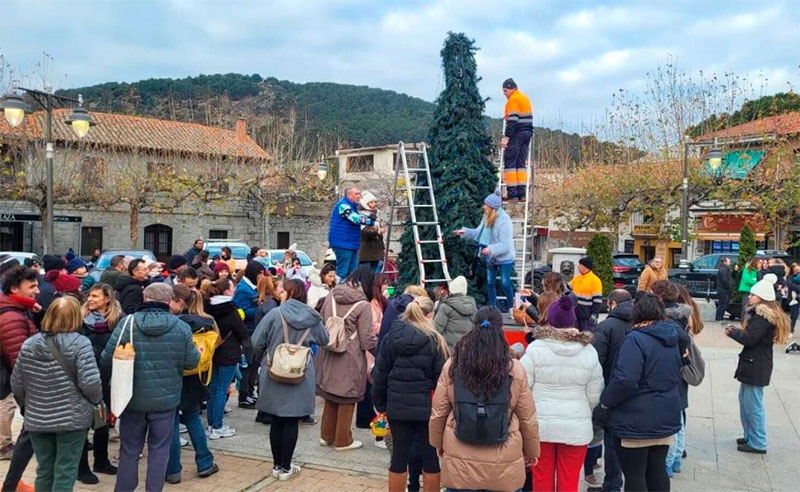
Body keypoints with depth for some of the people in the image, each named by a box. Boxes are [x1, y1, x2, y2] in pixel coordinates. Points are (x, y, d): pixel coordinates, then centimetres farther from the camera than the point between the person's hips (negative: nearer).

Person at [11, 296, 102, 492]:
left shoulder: (29, 344, 0)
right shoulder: (80, 343, -14)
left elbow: (16, 384, 6)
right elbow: (90, 383, -19)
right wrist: (97, 400, 1)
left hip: (37, 419, 4)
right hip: (72, 418, -4)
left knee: (44, 471, 17)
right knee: (65, 474, 5)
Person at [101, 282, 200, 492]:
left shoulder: (127, 322, -10)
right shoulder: (182, 327, -8)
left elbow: (106, 358, -10)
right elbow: (192, 362, -3)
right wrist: (198, 353, 19)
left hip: (133, 397, 0)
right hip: (166, 398, 0)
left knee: (129, 449, 16)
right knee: (159, 449, 12)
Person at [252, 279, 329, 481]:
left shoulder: (274, 314, -12)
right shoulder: (312, 317, -4)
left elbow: (256, 343, -7)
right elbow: (324, 340, 13)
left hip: (275, 376, -1)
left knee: (277, 421, 11)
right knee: (291, 422, 8)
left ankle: (277, 466, 21)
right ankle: (286, 467, 14)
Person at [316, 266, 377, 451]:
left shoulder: (331, 296, 1)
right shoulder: (363, 305, -16)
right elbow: (367, 338, -14)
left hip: (328, 355, 6)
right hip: (349, 359, -6)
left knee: (330, 396, 20)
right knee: (347, 400, 9)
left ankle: (326, 435, 33)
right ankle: (343, 441, 20)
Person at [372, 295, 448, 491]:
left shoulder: (392, 337, 2)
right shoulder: (434, 340, -8)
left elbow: (380, 374, 5)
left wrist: (380, 404, 13)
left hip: (398, 406, 3)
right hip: (427, 407, -3)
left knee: (399, 454, 12)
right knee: (430, 455, 10)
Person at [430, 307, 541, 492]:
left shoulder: (452, 365, -7)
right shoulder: (515, 369, -10)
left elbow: (438, 412, 1)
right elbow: (528, 419, 0)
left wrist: (438, 443, 19)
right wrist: (531, 452, 16)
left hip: (459, 462, 1)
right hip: (503, 465, 0)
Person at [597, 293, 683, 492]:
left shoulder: (636, 339, -19)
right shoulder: (672, 338, 7)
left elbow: (625, 380, -25)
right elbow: (676, 374, 20)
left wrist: (605, 402, -13)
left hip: (636, 421, -8)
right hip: (666, 418, 8)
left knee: (634, 475, 2)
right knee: (657, 471, 17)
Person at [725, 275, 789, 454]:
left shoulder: (763, 316, -18)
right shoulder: (761, 313, 14)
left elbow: (749, 339, -22)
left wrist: (732, 331, -7)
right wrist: (736, 331, -3)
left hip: (756, 365, -10)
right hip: (753, 363, 10)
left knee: (753, 405, -2)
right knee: (744, 400, 19)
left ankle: (758, 443, 8)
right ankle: (750, 436, 30)